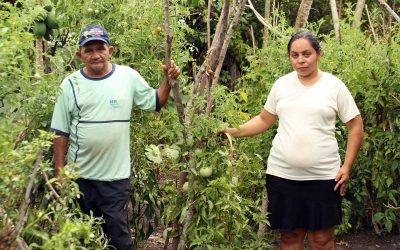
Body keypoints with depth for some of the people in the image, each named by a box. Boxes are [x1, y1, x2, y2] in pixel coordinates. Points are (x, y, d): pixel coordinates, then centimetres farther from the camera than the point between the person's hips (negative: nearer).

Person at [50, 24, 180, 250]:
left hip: (116, 174, -1)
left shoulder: (128, 77, -2)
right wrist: (60, 171, 0)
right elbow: (61, 132, 2)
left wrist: (168, 81, -8)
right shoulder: (71, 84, -1)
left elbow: (156, 103, 8)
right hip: (78, 174, 2)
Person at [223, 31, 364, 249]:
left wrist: (346, 167, -5)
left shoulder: (334, 86, -1)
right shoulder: (282, 84, 7)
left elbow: (355, 126, 2)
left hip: (323, 177, -2)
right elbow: (264, 120, 15)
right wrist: (233, 132, 0)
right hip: (282, 174, 2)